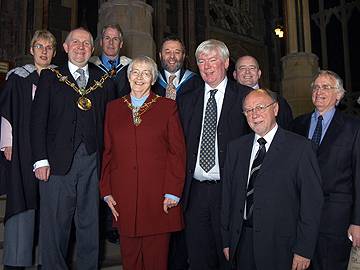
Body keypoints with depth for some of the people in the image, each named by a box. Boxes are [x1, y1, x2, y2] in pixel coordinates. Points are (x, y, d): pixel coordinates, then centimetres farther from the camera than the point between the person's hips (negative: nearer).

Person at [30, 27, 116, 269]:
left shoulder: (104, 81, 12)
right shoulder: (50, 77, 9)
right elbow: (38, 120, 2)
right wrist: (40, 160, -7)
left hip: (92, 161, 2)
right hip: (58, 161, -1)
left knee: (90, 223, 9)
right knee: (55, 224, 3)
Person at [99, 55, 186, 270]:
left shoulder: (167, 107, 3)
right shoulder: (114, 108, 11)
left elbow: (177, 152, -1)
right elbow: (108, 153, 12)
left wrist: (172, 192, -7)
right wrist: (106, 191, 6)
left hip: (158, 197, -2)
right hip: (124, 198, 3)